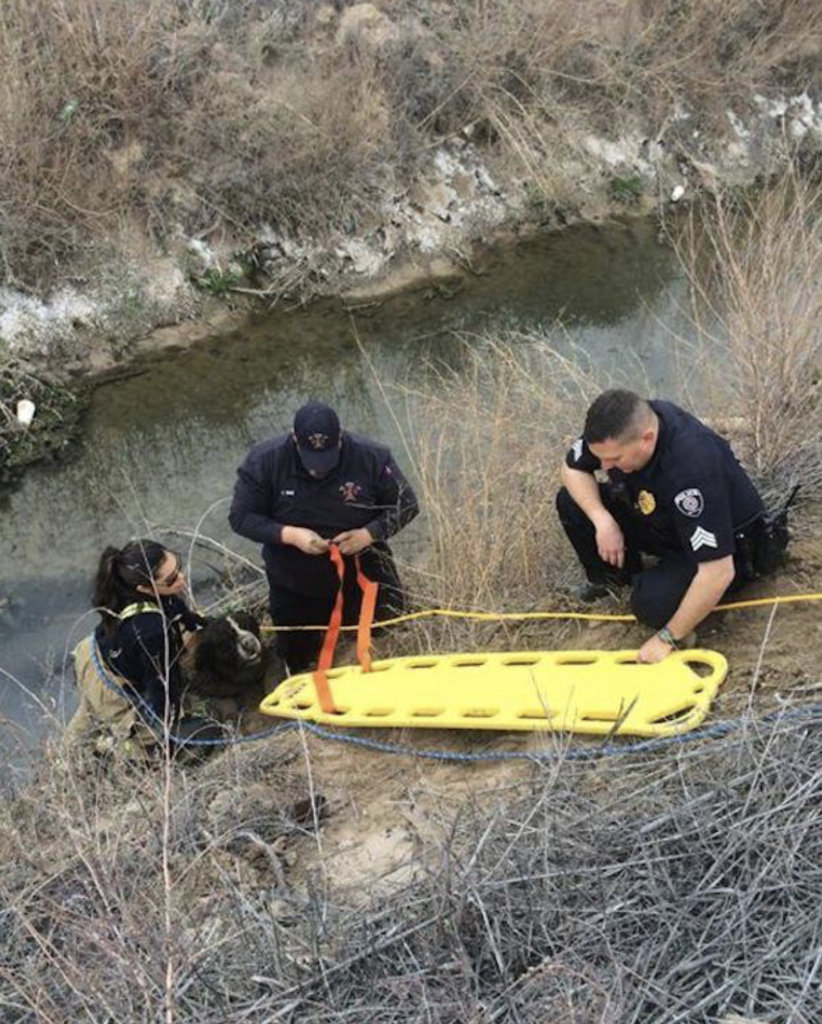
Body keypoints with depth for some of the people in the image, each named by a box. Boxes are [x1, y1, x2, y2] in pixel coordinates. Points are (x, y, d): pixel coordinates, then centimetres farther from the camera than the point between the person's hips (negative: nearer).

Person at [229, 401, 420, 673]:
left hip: (358, 580, 0)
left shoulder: (371, 457, -20)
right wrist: (289, 535, -28)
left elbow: (406, 505, -8)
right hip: (293, 587, 1)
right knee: (296, 660, 18)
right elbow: (241, 517, -13)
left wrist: (370, 533, -25)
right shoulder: (265, 461, -20)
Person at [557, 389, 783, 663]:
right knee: (571, 501, -7)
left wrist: (668, 638, -31)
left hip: (726, 550, -7)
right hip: (662, 523, 7)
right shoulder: (616, 427, -21)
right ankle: (614, 577, 15)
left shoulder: (691, 469, -41)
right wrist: (602, 519, -20)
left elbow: (719, 573, -39)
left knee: (653, 604, -34)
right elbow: (572, 468, -2)